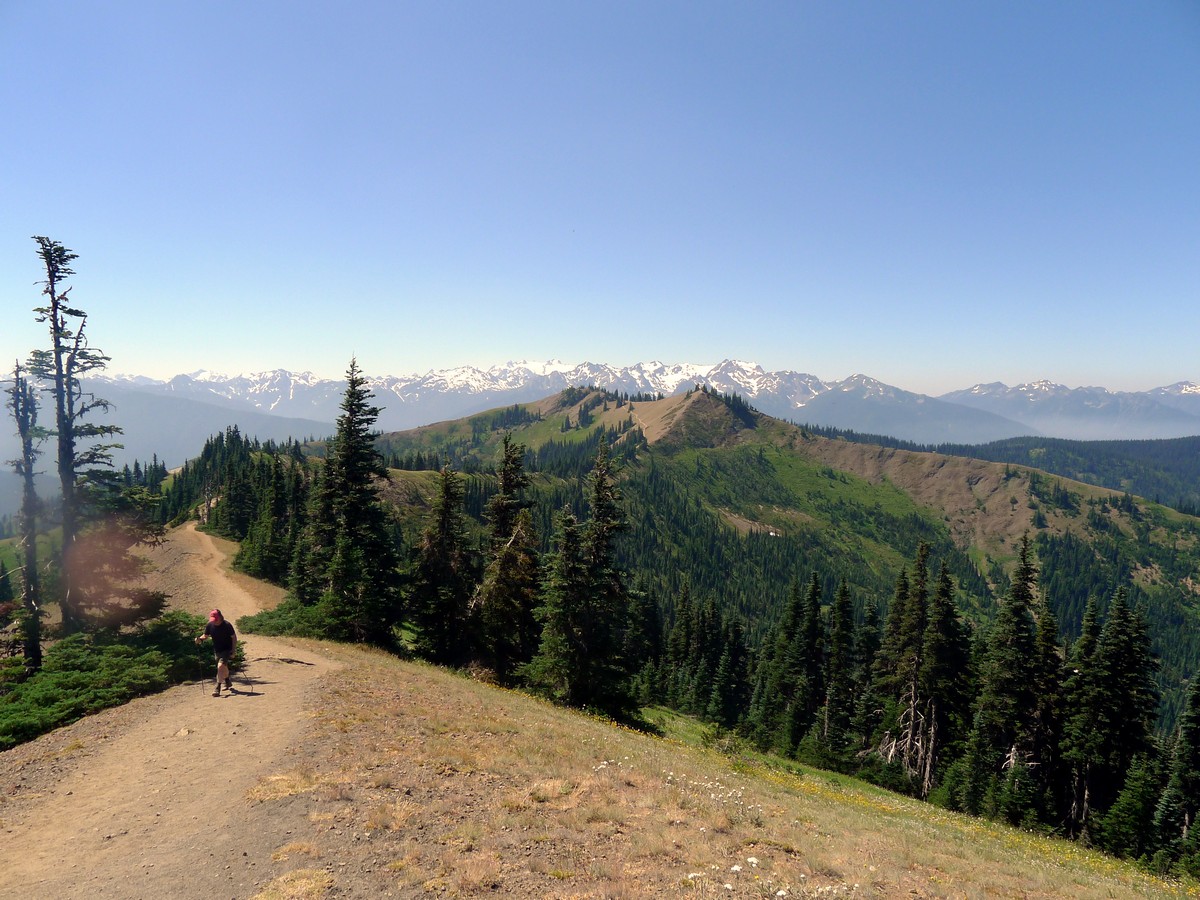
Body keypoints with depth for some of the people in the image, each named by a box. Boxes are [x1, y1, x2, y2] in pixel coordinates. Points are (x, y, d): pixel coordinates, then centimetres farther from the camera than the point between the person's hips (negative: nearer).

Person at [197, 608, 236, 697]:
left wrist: (233, 651, -14)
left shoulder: (227, 625, -20)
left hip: (227, 650, -6)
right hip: (217, 651, 6)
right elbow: (205, 636, 6)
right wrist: (200, 639, -16)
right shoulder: (209, 626, -9)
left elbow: (234, 637, -11)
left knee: (220, 666, -23)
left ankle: (218, 688, -20)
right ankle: (228, 683, 48)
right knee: (223, 668, 22)